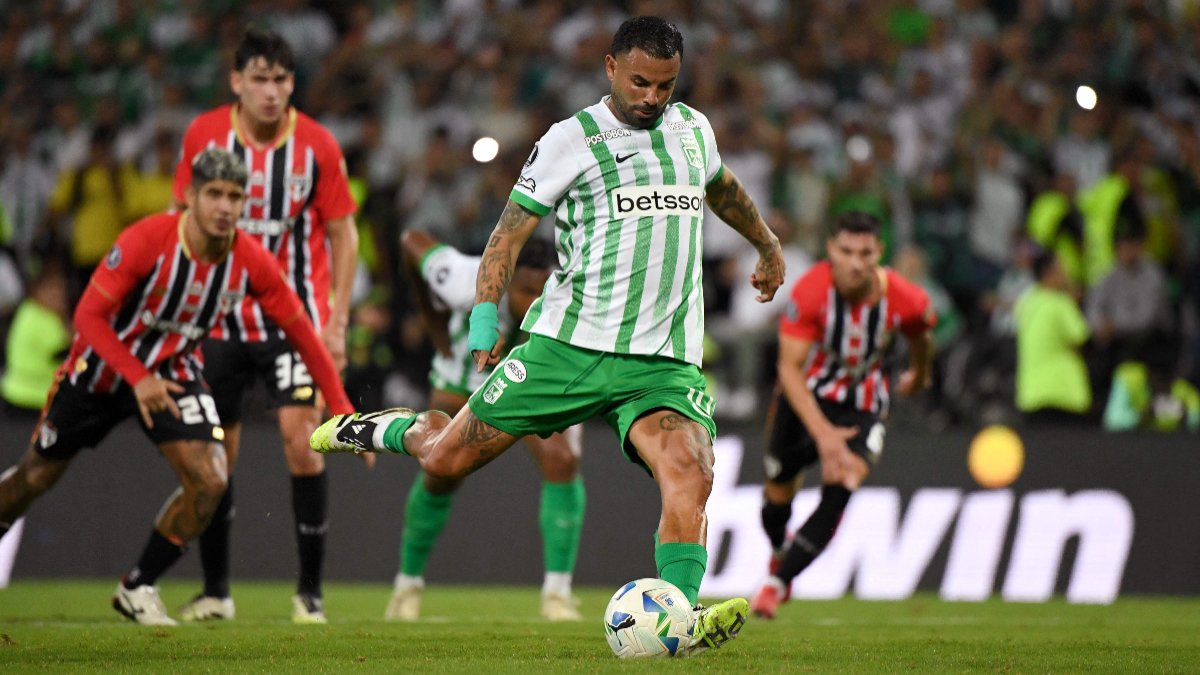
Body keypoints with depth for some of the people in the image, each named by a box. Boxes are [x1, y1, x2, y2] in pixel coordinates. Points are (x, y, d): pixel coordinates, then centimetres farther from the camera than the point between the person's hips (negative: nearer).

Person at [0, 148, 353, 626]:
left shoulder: (252, 263, -18)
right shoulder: (146, 240, -28)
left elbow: (301, 334, -8)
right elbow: (89, 315, -24)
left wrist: (343, 411, -10)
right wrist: (138, 378, -34)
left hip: (173, 372, 2)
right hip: (101, 368, -2)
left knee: (209, 481, -17)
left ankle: (138, 588, 2)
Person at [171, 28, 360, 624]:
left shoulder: (317, 145, -7)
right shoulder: (202, 135, -3)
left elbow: (343, 234, 1)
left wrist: (337, 324, -5)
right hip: (221, 320, 2)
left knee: (301, 440, -14)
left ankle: (311, 590, -5)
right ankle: (214, 591, 17)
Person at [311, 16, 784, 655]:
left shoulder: (693, 129, 14)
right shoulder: (570, 140, -1)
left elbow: (724, 187, 36)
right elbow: (510, 231, 1)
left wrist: (768, 247, 50)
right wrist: (484, 315, -10)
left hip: (663, 362, 2)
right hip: (568, 341, -2)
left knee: (689, 476, -25)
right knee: (446, 458, 2)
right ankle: (387, 429, 34)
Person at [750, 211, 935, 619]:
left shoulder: (906, 300, -22)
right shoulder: (810, 291, -29)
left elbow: (920, 337, 4)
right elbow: (789, 368, -29)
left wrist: (919, 374, 25)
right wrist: (822, 432, -38)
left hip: (863, 408, 0)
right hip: (805, 398, 0)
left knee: (839, 491, -22)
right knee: (779, 491, 11)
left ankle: (777, 584, -12)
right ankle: (780, 553, 47)